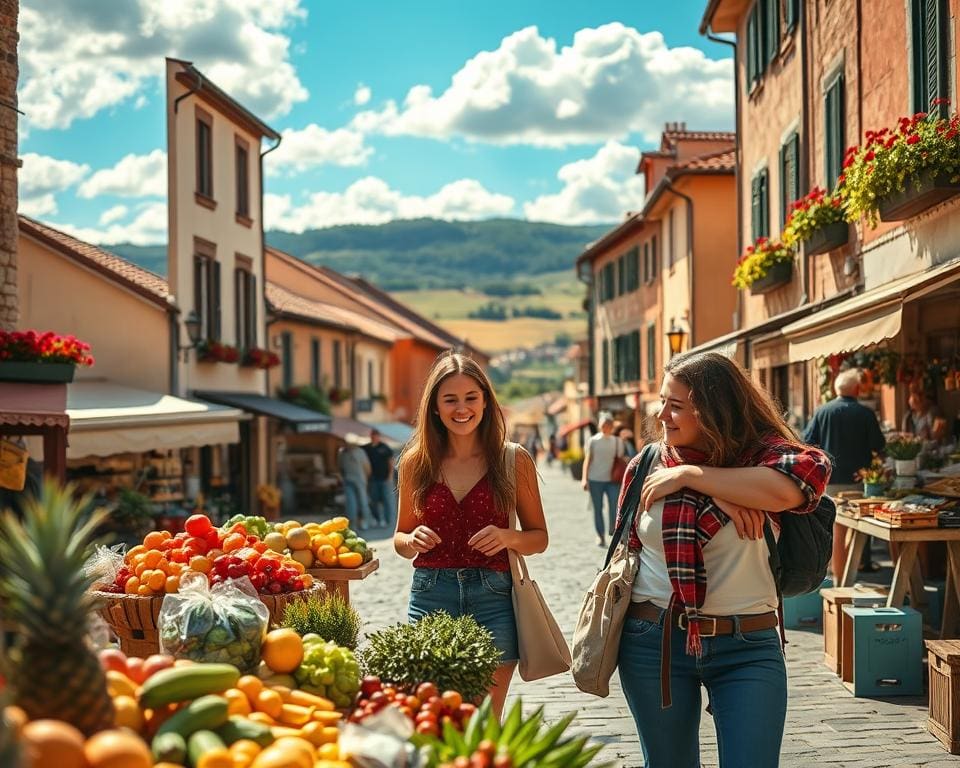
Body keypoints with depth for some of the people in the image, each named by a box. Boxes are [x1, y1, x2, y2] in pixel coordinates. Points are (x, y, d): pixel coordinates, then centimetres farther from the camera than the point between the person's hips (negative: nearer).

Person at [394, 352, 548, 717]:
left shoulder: (514, 460, 3)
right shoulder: (416, 462, 7)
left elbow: (539, 537, 9)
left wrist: (508, 537, -11)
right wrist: (413, 540, -6)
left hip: (493, 599, -1)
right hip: (430, 596, 1)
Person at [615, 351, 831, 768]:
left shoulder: (759, 452, -6)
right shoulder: (646, 467, 3)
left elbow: (795, 487, -27)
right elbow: (628, 548, 9)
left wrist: (690, 474, -20)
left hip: (748, 646, -2)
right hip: (653, 640, 3)